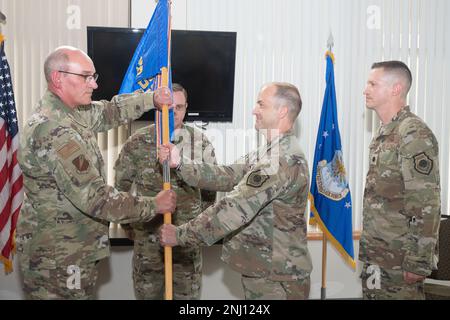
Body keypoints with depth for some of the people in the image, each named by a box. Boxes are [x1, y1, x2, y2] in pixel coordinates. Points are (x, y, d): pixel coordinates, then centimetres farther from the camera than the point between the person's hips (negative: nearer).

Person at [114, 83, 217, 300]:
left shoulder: (201, 143, -1)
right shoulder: (138, 142, -2)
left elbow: (210, 189, 6)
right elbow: (121, 186, 6)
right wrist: (129, 225, 6)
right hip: (147, 236, 0)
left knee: (187, 294, 10)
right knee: (147, 292, 12)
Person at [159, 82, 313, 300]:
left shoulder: (284, 160, -23)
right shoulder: (268, 152, 12)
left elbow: (235, 209, -28)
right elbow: (227, 176, 4)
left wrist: (180, 235, -22)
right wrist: (180, 165, -8)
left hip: (276, 277, -9)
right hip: (263, 268, 9)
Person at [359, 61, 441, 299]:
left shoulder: (414, 134, -15)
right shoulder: (384, 134, 13)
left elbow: (426, 206, -20)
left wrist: (418, 263, -20)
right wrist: (368, 248, 17)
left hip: (399, 261, -8)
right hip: (376, 255, 8)